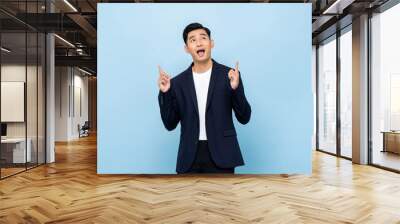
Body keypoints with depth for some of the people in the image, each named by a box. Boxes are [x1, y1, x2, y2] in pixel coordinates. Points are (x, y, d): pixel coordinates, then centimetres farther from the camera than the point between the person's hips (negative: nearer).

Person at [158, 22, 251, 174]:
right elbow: (170, 125, 5)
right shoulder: (178, 82, 5)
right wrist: (164, 93, -9)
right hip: (189, 157, 2)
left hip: (220, 155, -2)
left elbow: (244, 118, -2)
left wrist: (235, 88, -19)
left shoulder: (228, 75, -1)